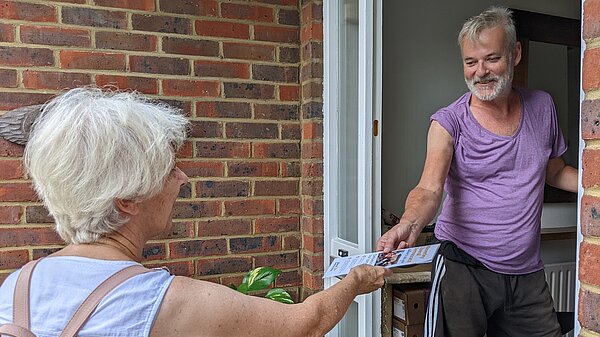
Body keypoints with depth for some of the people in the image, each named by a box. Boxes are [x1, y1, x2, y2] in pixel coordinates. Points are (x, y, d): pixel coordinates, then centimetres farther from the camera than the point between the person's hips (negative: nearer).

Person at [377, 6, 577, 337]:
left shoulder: (541, 107, 6)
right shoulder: (449, 121, -9)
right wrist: (409, 224, -43)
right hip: (464, 268, -4)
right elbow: (429, 189, -23)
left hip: (526, 273, 5)